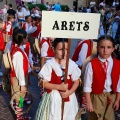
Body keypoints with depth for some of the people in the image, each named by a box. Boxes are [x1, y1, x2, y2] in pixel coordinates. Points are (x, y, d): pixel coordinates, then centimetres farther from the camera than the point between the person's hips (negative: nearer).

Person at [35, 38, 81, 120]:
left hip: (69, 99, 3)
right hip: (54, 98, -3)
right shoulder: (49, 64, -12)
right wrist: (59, 87, -20)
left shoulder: (72, 64, -3)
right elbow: (43, 83, -11)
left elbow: (76, 81, 3)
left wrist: (69, 92, -14)